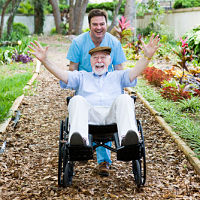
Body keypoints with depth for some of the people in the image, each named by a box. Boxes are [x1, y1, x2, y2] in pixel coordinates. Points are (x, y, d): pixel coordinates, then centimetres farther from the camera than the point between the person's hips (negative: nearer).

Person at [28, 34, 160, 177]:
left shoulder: (117, 76, 33)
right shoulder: (82, 77, 33)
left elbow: (135, 72, 13)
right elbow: (62, 74, 15)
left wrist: (147, 56, -8)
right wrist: (45, 60, -2)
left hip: (113, 115, 0)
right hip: (89, 115, 0)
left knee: (124, 99, -31)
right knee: (77, 100, -32)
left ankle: (127, 139, -56)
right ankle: (80, 140, -58)